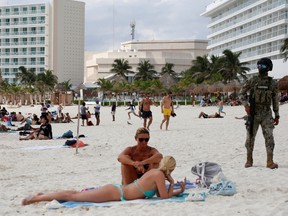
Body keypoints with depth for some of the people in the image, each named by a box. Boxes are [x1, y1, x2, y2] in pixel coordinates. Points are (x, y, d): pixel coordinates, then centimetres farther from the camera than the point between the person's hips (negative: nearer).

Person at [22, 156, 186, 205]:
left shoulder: (156, 172, 12)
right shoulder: (159, 174, -14)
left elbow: (160, 193, 20)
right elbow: (164, 196, -15)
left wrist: (179, 191, 16)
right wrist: (172, 183, -2)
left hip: (116, 190, 8)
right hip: (114, 193, -8)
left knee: (75, 195, 15)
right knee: (72, 196, -5)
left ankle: (43, 195, 20)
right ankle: (36, 198, -2)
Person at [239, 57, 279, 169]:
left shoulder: (272, 83, 4)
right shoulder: (252, 81, 1)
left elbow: (275, 100, 10)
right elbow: (241, 93, 6)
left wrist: (277, 115, 9)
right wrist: (246, 105, -9)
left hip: (266, 114, 0)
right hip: (253, 113, 0)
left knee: (269, 137, -7)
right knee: (250, 137, 4)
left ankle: (270, 161, -4)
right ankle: (249, 160, 18)